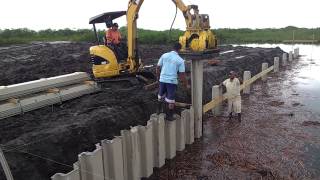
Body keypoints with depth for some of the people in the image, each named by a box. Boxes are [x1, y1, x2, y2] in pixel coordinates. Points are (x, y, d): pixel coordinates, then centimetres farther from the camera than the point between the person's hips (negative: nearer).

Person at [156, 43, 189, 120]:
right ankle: (169, 116, 19)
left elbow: (158, 67, 5)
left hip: (162, 79, 4)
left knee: (161, 96, 25)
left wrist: (158, 76, 21)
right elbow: (182, 74, -8)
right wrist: (186, 85, 4)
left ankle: (159, 110, 41)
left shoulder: (164, 55, 1)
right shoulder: (180, 60, -7)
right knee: (170, 99, 10)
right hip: (172, 81, -3)